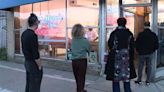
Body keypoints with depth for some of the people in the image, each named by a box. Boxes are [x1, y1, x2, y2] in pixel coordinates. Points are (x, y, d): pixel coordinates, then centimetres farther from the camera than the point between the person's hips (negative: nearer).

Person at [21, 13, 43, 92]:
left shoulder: (24, 33, 5)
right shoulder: (33, 35, -22)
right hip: (33, 64, -9)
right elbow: (35, 54, -23)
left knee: (28, 85, 18)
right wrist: (40, 66, -12)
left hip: (27, 62, 9)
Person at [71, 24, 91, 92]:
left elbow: (71, 49, 8)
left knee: (77, 77, 17)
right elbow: (89, 49, -3)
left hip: (74, 61, 5)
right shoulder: (85, 40, -12)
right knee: (81, 77, 4)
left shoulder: (72, 40, 0)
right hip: (82, 61, -5)